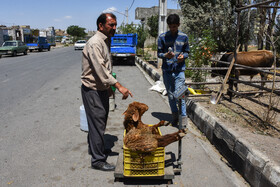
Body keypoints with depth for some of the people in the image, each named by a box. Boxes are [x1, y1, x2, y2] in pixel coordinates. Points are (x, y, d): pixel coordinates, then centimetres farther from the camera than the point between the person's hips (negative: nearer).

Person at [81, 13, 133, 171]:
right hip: (92, 90, -9)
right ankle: (98, 160, 13)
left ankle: (93, 147, 41)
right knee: (98, 124, -1)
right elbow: (100, 70, -29)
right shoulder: (94, 43, -20)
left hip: (102, 88, 9)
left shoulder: (106, 41, 12)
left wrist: (109, 87, 20)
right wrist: (119, 86, -32)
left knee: (99, 122, 20)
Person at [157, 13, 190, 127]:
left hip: (179, 70, -1)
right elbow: (159, 53, 5)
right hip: (167, 70, 1)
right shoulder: (162, 37, 2)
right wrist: (166, 55, -18)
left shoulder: (184, 37, 5)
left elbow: (187, 52, 13)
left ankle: (183, 120, 3)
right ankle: (175, 116, 24)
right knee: (170, 95, 10)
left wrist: (183, 56, -11)